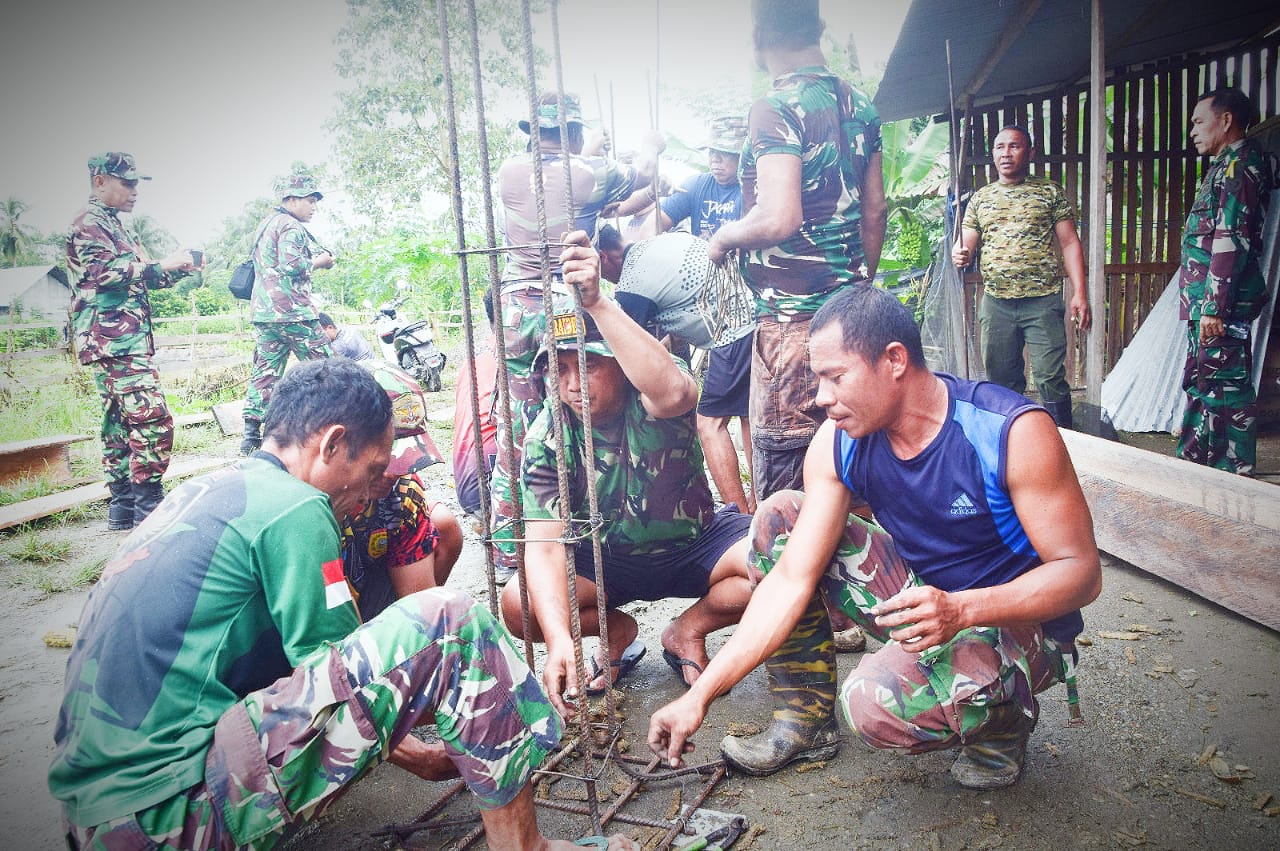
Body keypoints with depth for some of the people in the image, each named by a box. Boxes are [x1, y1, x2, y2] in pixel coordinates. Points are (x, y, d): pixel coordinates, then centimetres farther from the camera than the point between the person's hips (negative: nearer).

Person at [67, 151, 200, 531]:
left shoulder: (115, 226, 24)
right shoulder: (89, 223, -7)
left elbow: (140, 276, 27)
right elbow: (106, 271, -21)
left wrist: (177, 268, 11)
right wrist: (162, 265, -20)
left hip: (125, 339, 11)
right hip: (114, 339, -11)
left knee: (121, 421, 11)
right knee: (152, 417, -16)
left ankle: (123, 506, 16)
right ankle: (149, 506, -13)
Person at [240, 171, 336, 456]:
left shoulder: (265, 225, 22)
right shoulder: (291, 227, -9)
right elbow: (291, 266, -21)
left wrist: (310, 261, 18)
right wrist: (318, 262, -5)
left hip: (263, 311, 9)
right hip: (292, 310, -9)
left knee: (265, 371, 7)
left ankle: (251, 436, 5)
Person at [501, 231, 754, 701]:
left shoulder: (650, 399, -23)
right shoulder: (546, 438, -17)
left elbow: (673, 392, -52)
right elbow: (544, 543, -25)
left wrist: (597, 302, -60)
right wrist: (559, 640, -41)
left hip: (693, 545, -1)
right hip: (604, 561, 2)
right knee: (519, 606, -23)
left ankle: (687, 631, 1)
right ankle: (618, 631, 9)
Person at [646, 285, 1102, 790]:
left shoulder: (1013, 431, -25)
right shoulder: (838, 445, -11)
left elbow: (1081, 571, -21)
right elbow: (791, 579, -14)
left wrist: (961, 610, -39)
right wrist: (700, 695, -19)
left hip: (1019, 620, -5)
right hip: (922, 601, 6)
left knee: (876, 700, -34)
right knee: (779, 516, -8)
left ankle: (1003, 724, 3)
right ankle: (805, 722, 1)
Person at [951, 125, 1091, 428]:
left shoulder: (1050, 192, 6)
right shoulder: (980, 198, 13)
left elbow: (1070, 244, 3)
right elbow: (966, 245, 12)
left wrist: (1079, 293, -6)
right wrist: (960, 254, -14)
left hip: (1042, 301, -3)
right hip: (996, 303, 3)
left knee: (1050, 379, -7)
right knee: (1001, 380, 9)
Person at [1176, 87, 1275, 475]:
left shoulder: (1238, 166, -12)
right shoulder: (1228, 165, 19)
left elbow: (1231, 242, -20)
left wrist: (1214, 307, -23)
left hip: (1221, 306, -11)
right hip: (1209, 302, 11)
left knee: (1224, 385, -5)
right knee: (1202, 382, 16)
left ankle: (1236, 471, 2)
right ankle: (1192, 459, 26)